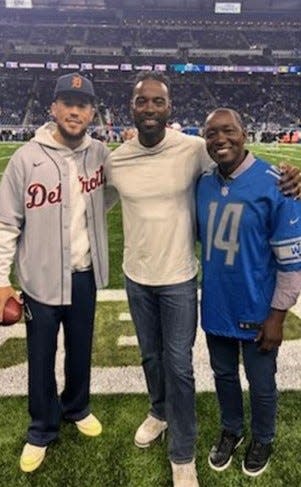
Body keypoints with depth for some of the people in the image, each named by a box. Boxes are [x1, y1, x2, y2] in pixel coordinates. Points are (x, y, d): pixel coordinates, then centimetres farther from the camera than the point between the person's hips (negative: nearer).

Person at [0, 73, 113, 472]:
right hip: (41, 278, -3)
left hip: (85, 275, 3)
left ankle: (76, 408, 49)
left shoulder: (100, 154, -3)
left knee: (80, 350, 22)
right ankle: (42, 430, 37)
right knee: (41, 359, 13)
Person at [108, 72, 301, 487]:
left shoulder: (194, 149, -15)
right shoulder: (116, 160, -5)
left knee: (179, 366, 7)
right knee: (151, 356, 22)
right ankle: (159, 412, 52)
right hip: (137, 277, 3)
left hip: (179, 278, -3)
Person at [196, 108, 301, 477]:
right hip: (215, 307, 5)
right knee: (223, 374, 22)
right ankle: (231, 431, 48)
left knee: (261, 384, 17)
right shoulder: (203, 184, -1)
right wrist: (207, 291, 14)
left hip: (256, 312, -4)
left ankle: (262, 440, 44)